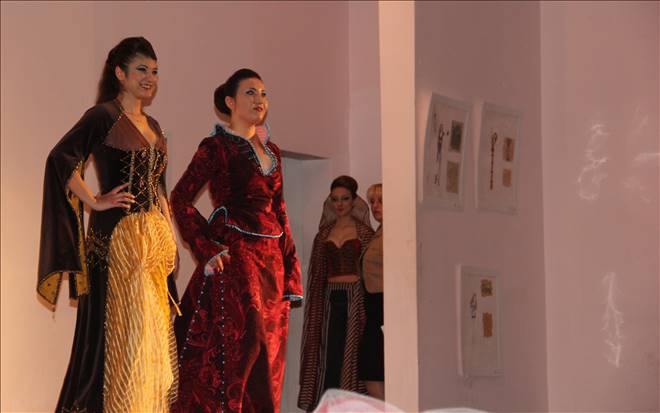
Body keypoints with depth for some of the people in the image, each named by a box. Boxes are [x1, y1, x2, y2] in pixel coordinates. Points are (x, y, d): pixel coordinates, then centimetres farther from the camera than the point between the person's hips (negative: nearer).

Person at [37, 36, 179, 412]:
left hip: (155, 240, 8)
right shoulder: (104, 116, -6)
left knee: (154, 333, 7)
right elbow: (62, 158, -19)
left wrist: (169, 237, 16)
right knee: (122, 331, -7)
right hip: (117, 237, -8)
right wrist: (95, 202, -16)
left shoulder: (153, 126, 18)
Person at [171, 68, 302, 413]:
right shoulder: (216, 147, -3)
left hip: (270, 259, 7)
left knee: (267, 351, 6)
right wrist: (207, 251, -14)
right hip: (234, 256, -7)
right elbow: (180, 199, -9)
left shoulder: (271, 151, 17)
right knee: (237, 345, -9)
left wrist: (289, 263, 10)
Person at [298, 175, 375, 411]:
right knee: (329, 356, 2)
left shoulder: (363, 231, 2)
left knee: (352, 355, -3)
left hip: (355, 297, -3)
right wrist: (317, 305, 4)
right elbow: (318, 272, 12)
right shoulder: (325, 233, 13)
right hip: (331, 299, 4)